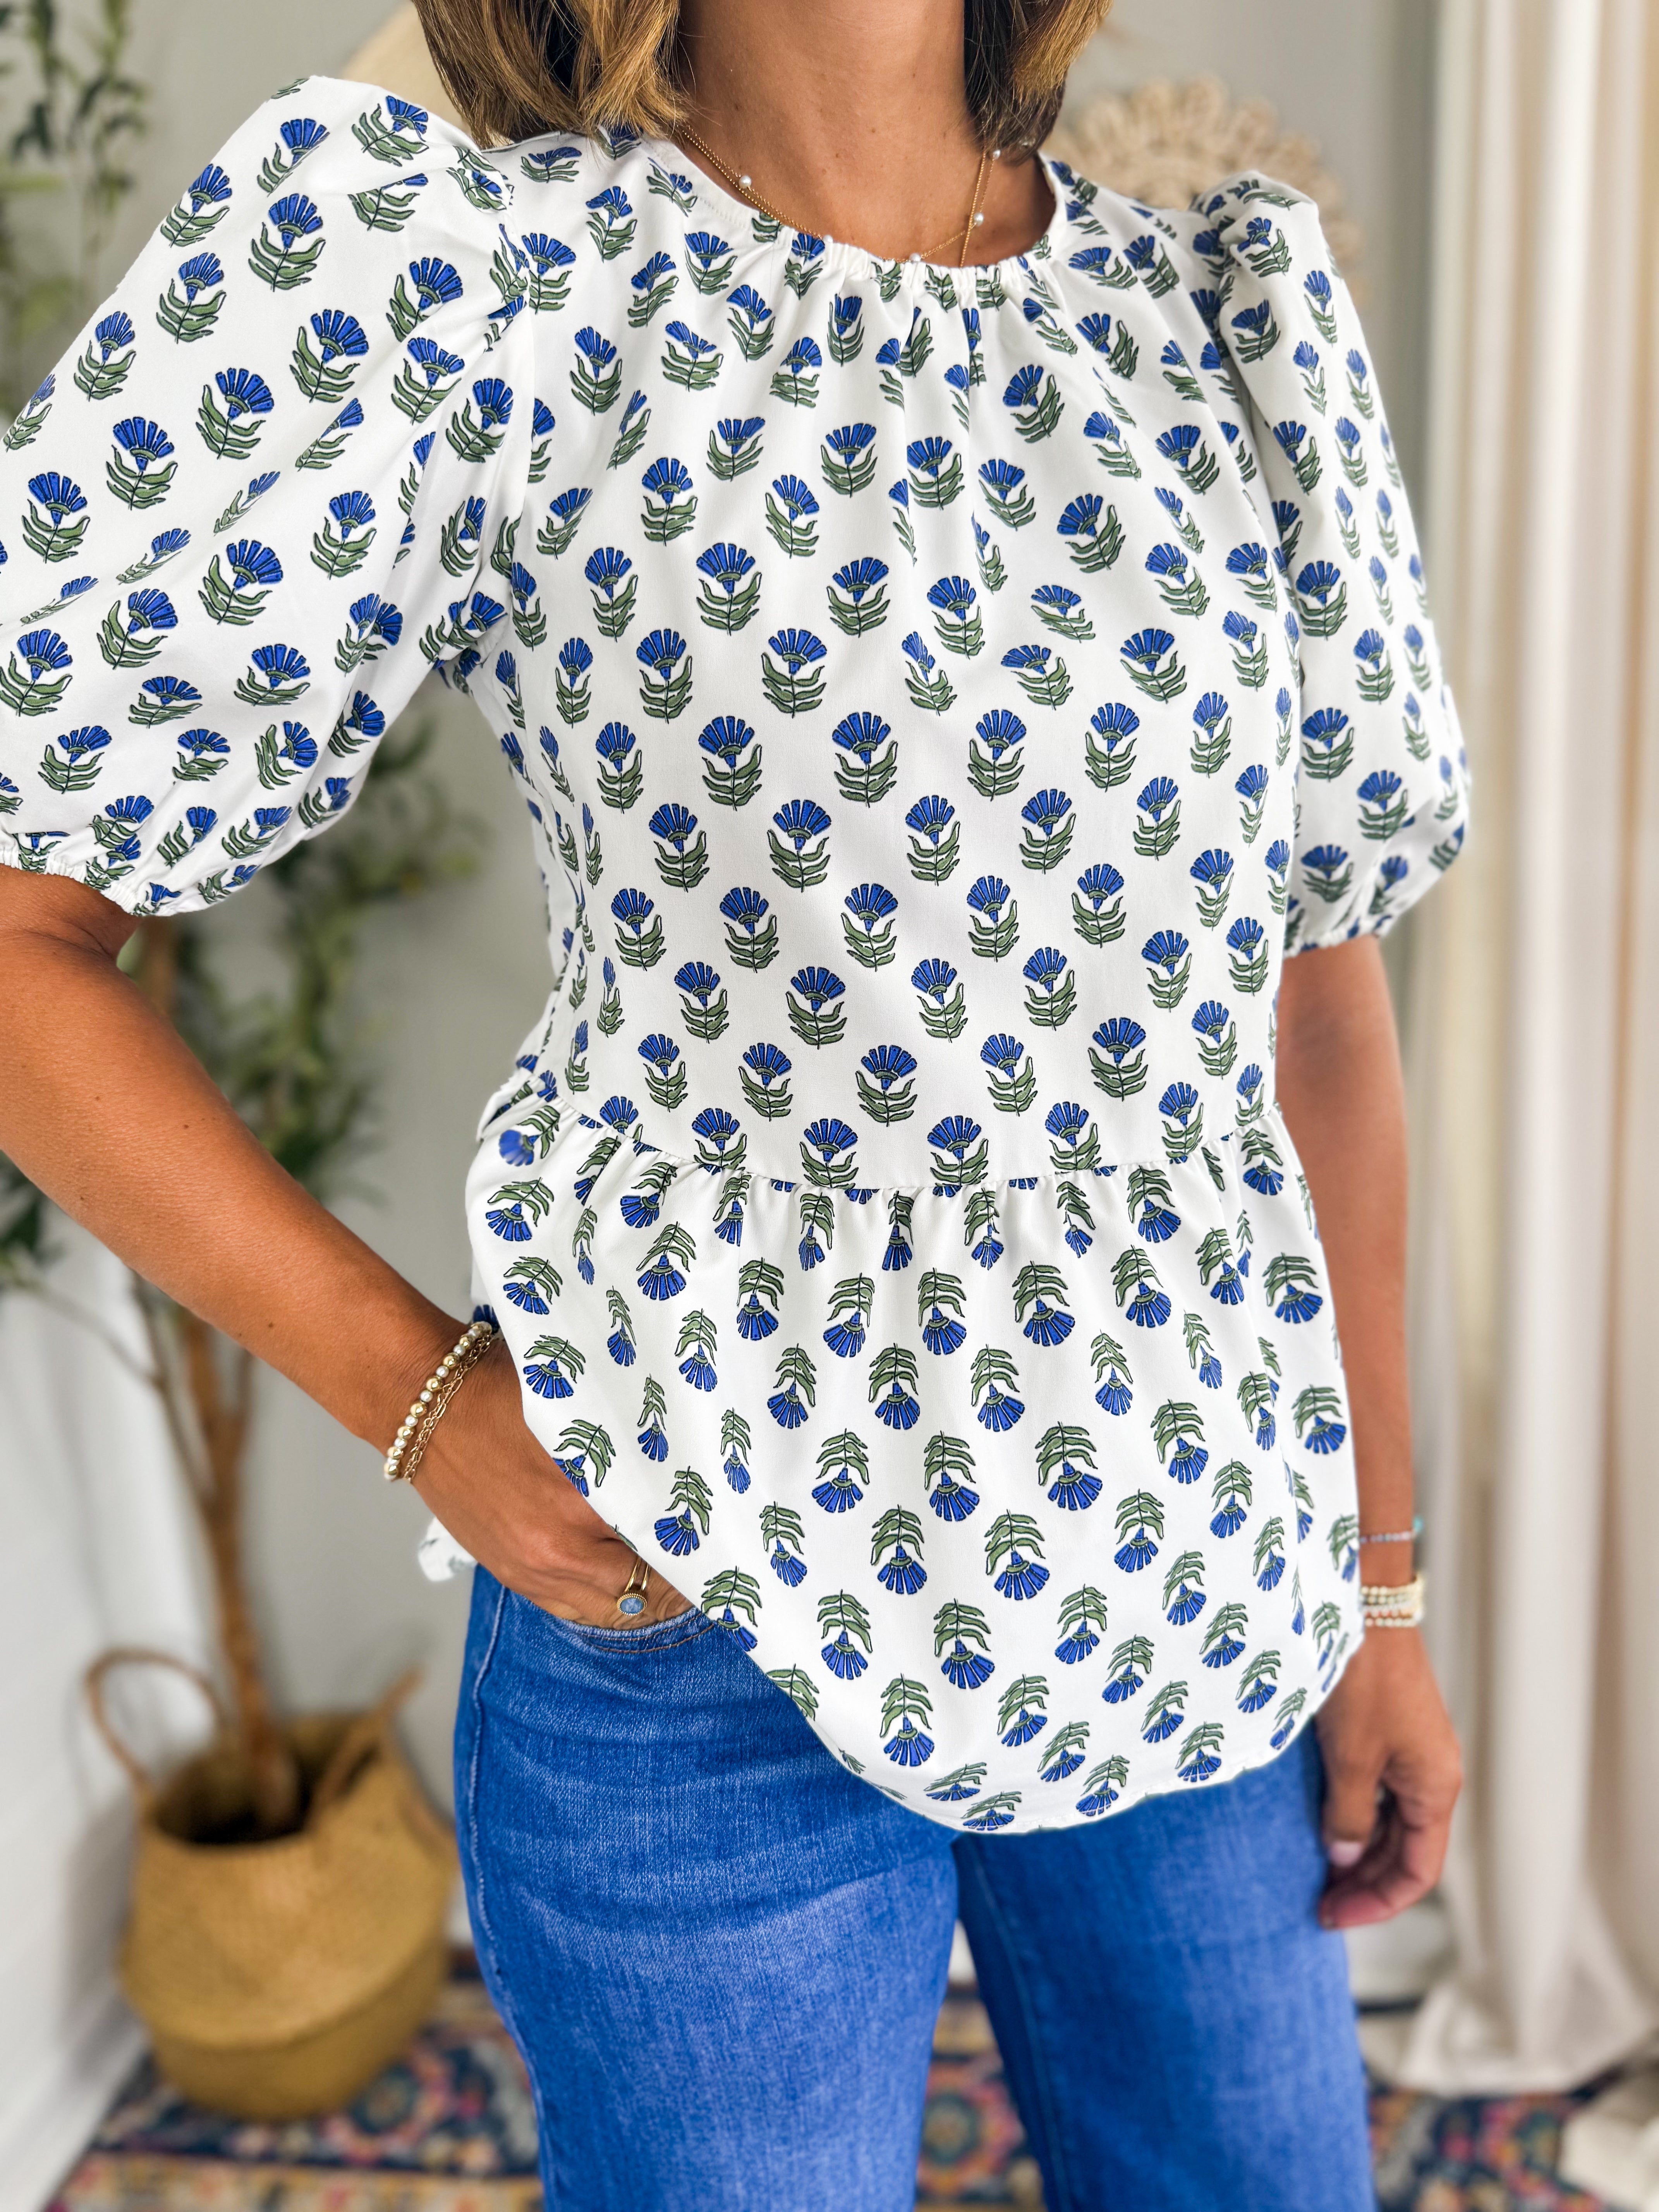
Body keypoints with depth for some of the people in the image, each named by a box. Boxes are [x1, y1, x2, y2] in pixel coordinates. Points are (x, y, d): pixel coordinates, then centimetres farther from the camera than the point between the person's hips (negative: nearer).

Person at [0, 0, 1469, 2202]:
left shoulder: (1239, 310, 2)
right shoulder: (443, 268, -10)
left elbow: (1324, 993, 4)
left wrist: (1380, 1584, 8)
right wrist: (414, 1395, -11)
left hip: (1194, 1586, 5)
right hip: (709, 1602, -3)